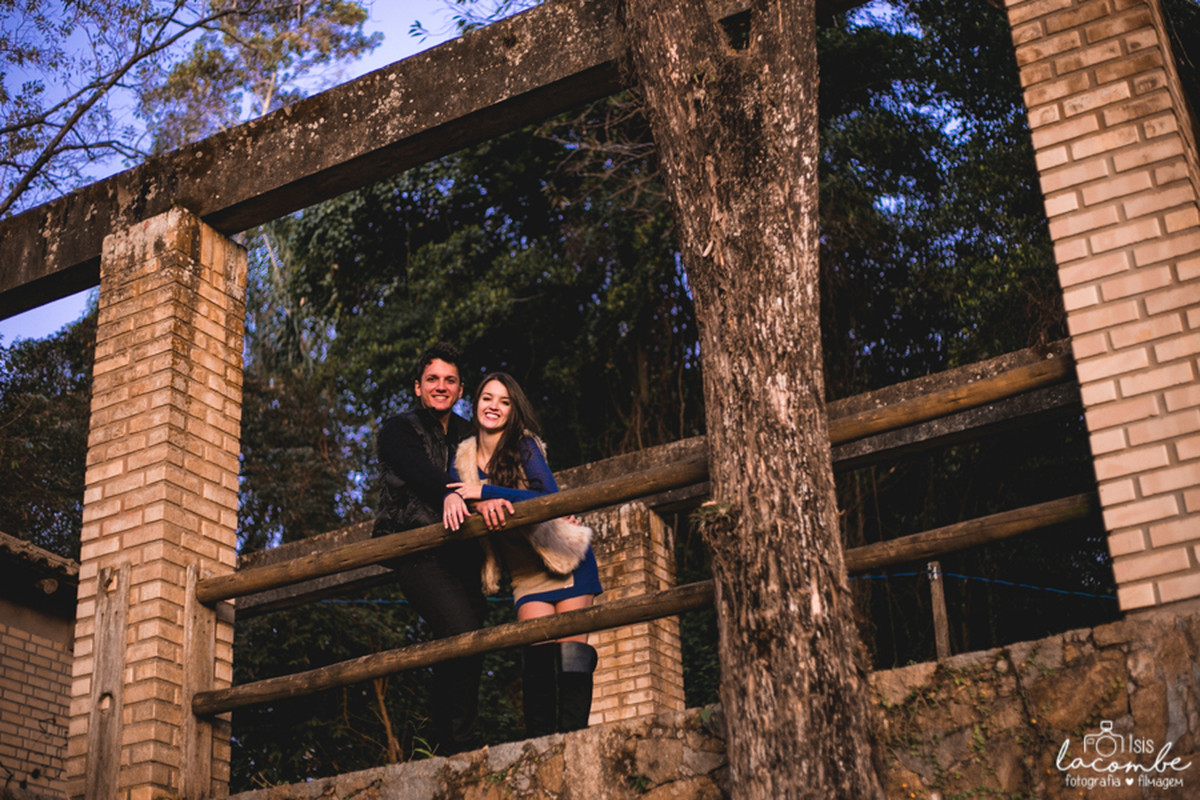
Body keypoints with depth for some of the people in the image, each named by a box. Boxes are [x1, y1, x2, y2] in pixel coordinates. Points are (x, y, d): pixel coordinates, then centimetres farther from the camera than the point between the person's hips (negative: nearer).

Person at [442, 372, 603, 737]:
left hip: (565, 557, -3)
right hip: (525, 569, 3)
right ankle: (539, 742, -12)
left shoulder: (524, 446, -11)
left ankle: (573, 733, -9)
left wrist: (485, 492, -25)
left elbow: (550, 499, -22)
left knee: (570, 645, -10)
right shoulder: (465, 457, 4)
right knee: (538, 651, -10)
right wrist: (453, 498, -20)